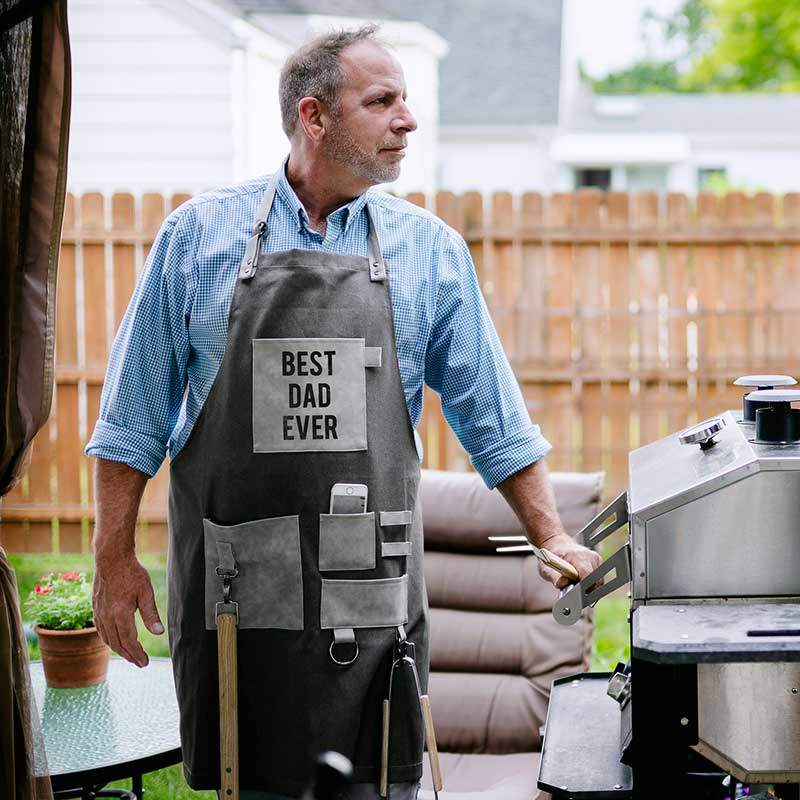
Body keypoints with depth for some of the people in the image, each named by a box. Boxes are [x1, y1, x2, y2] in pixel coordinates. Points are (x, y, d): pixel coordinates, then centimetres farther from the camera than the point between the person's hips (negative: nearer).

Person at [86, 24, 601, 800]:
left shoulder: (430, 249, 6)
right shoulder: (200, 234, 2)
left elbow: (491, 418, 10)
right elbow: (136, 415, 5)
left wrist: (550, 538, 5)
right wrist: (115, 556, 1)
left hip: (371, 593, 1)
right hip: (231, 591, -1)